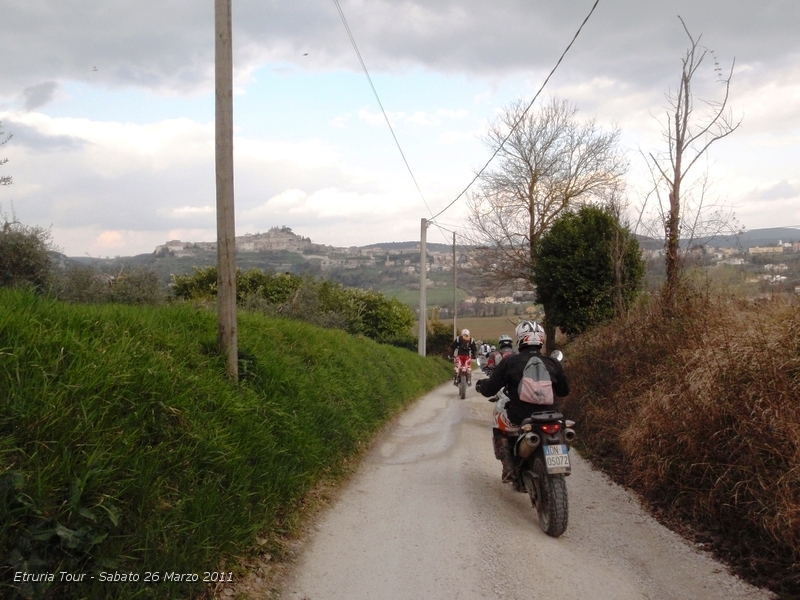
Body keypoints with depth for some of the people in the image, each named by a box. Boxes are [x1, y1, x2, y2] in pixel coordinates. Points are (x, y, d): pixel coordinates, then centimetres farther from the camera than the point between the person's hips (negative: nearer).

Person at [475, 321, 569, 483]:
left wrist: (481, 385, 21)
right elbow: (564, 391, 15)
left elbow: (489, 390, -1)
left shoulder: (509, 362, -6)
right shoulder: (552, 363, 2)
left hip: (518, 419, -2)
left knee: (498, 423, 29)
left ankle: (508, 468, 15)